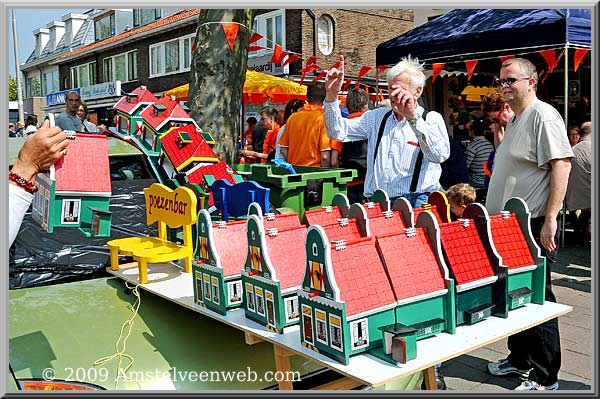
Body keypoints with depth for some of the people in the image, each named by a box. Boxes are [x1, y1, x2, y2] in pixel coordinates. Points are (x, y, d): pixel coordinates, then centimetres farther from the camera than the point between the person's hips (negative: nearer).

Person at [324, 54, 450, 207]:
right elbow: (338, 132, 9)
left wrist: (412, 117, -23)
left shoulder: (431, 119, 3)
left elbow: (440, 155, -16)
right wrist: (331, 95, -3)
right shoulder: (377, 116, 18)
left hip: (415, 202, -3)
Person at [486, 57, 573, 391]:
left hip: (533, 225, -10)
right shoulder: (515, 120, 19)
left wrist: (550, 219, -24)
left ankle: (545, 378, 9)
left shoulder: (543, 115, -11)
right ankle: (520, 359, 31)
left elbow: (562, 164, -20)